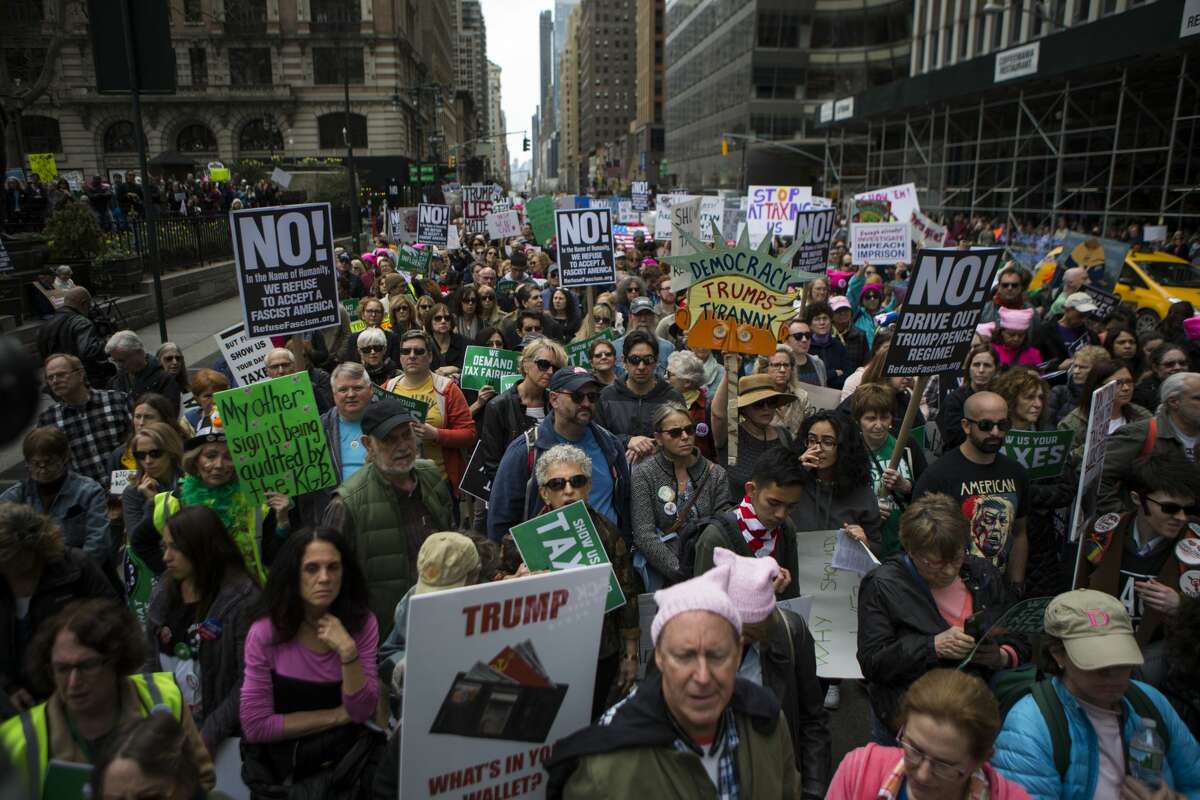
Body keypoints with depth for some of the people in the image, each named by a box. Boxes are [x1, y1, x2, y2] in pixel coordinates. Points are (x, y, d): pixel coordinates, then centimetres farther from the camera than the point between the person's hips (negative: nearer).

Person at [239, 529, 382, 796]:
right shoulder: (265, 632, -13)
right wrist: (337, 715, -11)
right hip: (282, 762, -2)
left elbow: (361, 712, -9)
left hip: (345, 756, 2)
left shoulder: (362, 622, -8)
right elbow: (255, 725, -12)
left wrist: (348, 652, -24)